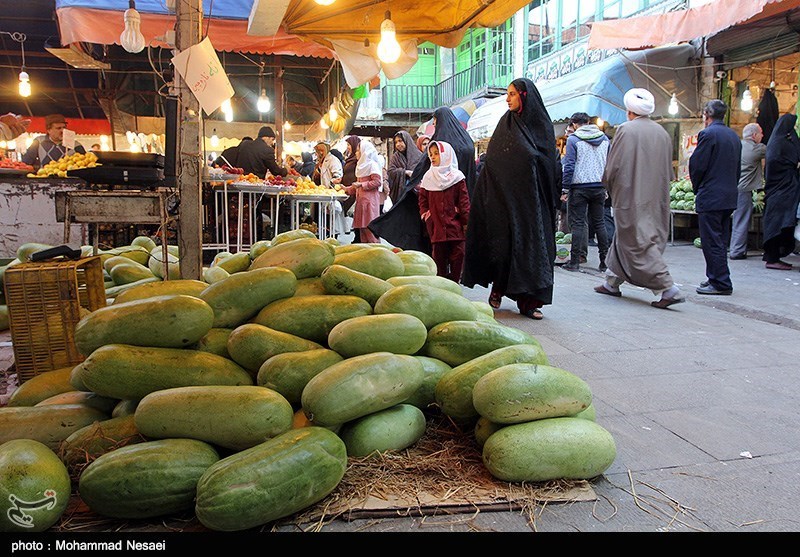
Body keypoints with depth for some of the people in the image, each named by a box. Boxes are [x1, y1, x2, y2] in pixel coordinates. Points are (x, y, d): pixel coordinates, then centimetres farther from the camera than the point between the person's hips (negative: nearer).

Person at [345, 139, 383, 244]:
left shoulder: (372, 164, -8)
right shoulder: (362, 165, 20)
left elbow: (377, 181, -17)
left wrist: (361, 185, -16)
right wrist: (347, 189, 19)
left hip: (370, 200, -9)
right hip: (361, 199, 9)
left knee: (369, 227, -10)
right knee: (362, 226, 8)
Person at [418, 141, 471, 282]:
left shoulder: (456, 176, 0)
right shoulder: (428, 177, 9)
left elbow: (464, 202, -2)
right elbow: (423, 201, 11)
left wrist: (466, 222, -6)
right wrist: (427, 217, 0)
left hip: (455, 227, -2)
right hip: (436, 228, 2)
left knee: (457, 257, 1)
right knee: (439, 258, 6)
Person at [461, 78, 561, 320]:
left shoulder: (543, 125, 6)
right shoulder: (506, 124, 7)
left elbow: (553, 166, 6)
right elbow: (491, 162, 3)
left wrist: (552, 198, -1)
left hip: (534, 201, 0)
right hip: (507, 198, 0)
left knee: (533, 244, -2)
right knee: (505, 243, -1)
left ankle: (529, 300, 2)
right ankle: (498, 287, 17)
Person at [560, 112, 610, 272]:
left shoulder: (573, 139, -5)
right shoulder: (604, 138, 11)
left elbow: (569, 166, -10)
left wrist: (564, 188, -5)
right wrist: (606, 187, 18)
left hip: (579, 187, -5)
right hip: (599, 187, 5)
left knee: (577, 224, -1)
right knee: (599, 223, 11)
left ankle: (575, 262, -1)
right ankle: (604, 261, 12)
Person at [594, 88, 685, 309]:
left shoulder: (625, 130, -10)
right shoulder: (663, 133, 10)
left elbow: (613, 166, -11)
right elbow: (668, 170, 14)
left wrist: (611, 189, 7)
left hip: (631, 197, -7)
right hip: (657, 198, 7)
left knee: (639, 242, -6)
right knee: (624, 238, 17)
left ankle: (668, 289, -13)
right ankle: (613, 283, 26)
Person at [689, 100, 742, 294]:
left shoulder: (707, 134, -12)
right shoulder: (734, 136, 13)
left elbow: (697, 165, -13)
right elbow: (738, 168, 16)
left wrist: (697, 188, 3)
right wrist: (729, 186, 20)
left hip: (710, 197, -9)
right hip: (729, 197, 9)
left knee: (712, 242, -4)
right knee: (721, 240, 15)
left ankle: (721, 283, -2)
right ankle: (716, 279, 22)